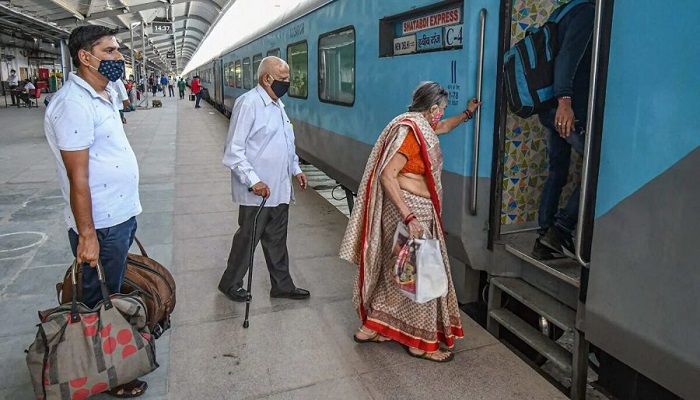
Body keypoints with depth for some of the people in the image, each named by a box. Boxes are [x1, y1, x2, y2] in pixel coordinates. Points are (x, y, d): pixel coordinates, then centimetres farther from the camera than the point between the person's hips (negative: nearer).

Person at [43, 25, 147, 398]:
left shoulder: (104, 95, 9)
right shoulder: (74, 104, -20)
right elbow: (78, 177, -22)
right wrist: (87, 235, -20)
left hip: (122, 215, 9)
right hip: (101, 225, -9)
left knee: (114, 294, 23)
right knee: (99, 303, 8)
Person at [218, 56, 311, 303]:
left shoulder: (277, 104, 13)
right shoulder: (248, 103, -15)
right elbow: (234, 150, -19)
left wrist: (296, 169, 17)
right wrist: (253, 181, -25)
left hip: (280, 189, 8)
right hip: (257, 191, -8)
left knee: (277, 239, 17)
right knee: (248, 238, 7)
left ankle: (282, 285, 30)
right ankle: (230, 284, 28)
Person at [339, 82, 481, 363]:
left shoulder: (419, 125, 12)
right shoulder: (411, 130, -19)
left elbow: (443, 127, 37)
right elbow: (387, 176, -26)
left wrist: (467, 113, 42)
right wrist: (409, 217, -30)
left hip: (416, 209, 10)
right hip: (409, 209, -10)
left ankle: (371, 327, 26)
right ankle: (421, 342, 16)